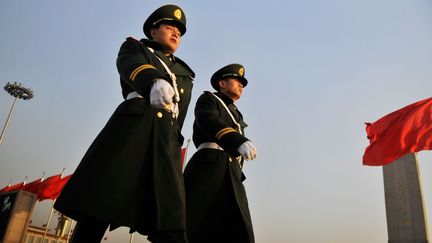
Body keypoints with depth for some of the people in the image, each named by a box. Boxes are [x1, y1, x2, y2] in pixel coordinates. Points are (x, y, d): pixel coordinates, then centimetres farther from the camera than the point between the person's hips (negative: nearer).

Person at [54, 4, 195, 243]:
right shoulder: (134, 47, 19)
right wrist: (155, 80, -30)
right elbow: (131, 65, -6)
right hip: (131, 127, -2)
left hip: (166, 139, 3)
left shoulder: (185, 73, 31)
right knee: (99, 202, -9)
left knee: (170, 219, -11)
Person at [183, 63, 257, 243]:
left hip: (232, 174, 7)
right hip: (209, 166, -6)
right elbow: (210, 122, -12)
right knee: (192, 224, -10)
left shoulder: (236, 115, 32)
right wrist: (239, 141, -30)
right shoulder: (208, 99, 11)